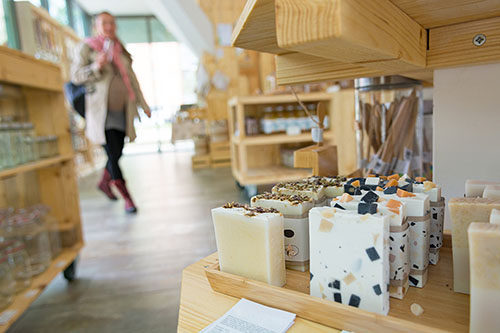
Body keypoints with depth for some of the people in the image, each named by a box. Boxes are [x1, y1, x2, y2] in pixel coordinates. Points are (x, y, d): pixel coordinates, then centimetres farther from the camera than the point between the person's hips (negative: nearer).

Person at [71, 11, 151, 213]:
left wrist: (143, 104, 16)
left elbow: (131, 79, 19)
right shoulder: (86, 47, 1)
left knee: (117, 153, 9)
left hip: (121, 111, 5)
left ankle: (104, 182, 37)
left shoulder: (120, 50, 16)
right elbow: (76, 76, -3)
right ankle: (127, 198, 0)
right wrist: (96, 67, -20)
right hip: (101, 111, -5)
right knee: (113, 155, -9)